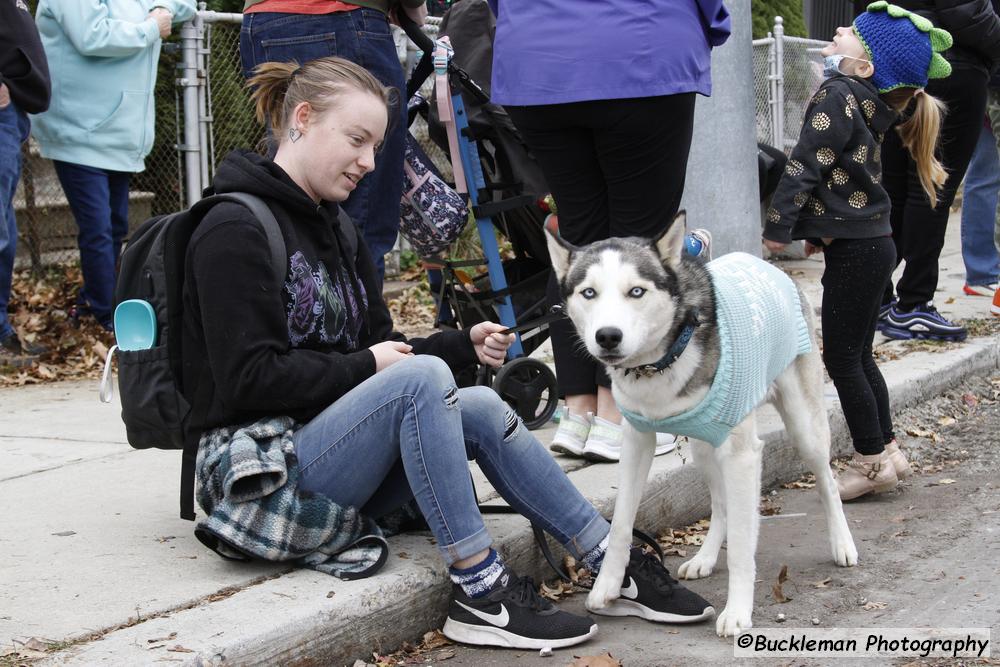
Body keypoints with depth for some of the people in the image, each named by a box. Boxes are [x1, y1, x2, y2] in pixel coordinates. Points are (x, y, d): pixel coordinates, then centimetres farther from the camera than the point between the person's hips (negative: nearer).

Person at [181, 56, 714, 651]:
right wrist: (365, 366, -13)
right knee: (422, 378, -28)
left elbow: (381, 350, 15)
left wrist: (465, 346, -2)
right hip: (264, 475, -8)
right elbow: (248, 379, -19)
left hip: (324, 438, 8)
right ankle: (482, 594, -26)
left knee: (479, 407, -12)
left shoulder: (337, 229, 16)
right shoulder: (234, 231, -12)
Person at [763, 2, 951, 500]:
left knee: (842, 359, 0)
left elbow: (806, 164, -19)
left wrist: (779, 225, -14)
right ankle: (886, 450, 24)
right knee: (857, 356, 17)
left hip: (856, 249, -9)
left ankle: (872, 460, 7)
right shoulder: (868, 104, 11)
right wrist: (818, 231, 22)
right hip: (868, 241, 9)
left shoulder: (838, 95, -16)